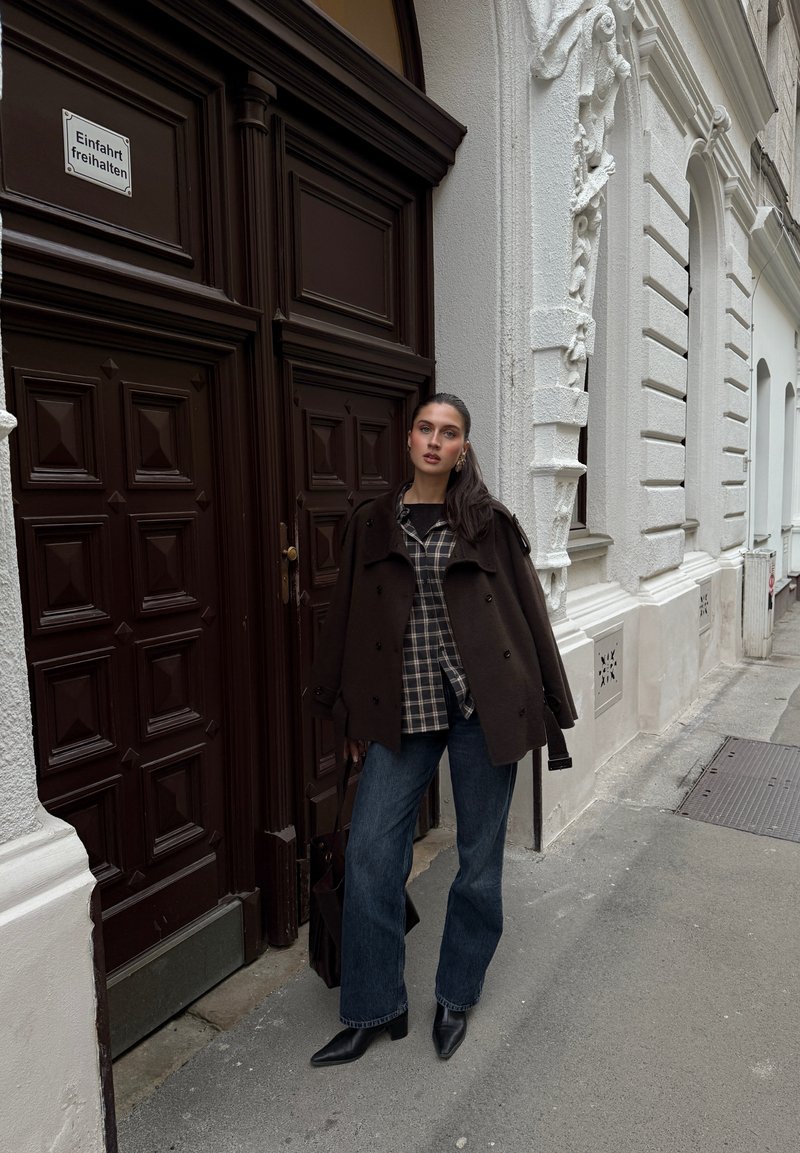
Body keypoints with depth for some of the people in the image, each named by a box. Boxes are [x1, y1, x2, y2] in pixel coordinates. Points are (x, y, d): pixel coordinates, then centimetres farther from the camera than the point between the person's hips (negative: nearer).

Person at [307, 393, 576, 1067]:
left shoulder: (490, 524, 1)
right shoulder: (373, 524, 6)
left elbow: (528, 613, 3)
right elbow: (348, 620, 9)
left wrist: (547, 708, 3)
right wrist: (351, 716, 9)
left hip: (483, 707, -1)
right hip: (402, 713, 2)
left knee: (479, 859, 10)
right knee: (369, 855, 2)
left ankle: (456, 997, 35)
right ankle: (374, 1010, 25)